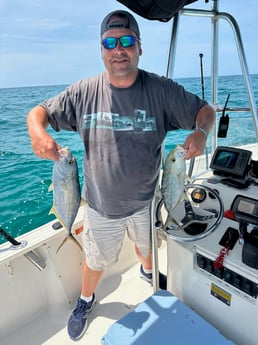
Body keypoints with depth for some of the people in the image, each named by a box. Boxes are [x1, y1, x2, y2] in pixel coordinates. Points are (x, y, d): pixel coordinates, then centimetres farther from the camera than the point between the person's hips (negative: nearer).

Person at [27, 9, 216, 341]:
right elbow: (38, 112, -4)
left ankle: (147, 271, 68)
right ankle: (85, 301, 56)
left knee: (147, 246, 30)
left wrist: (200, 132, -30)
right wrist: (38, 133, -28)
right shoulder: (83, 92, -11)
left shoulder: (161, 90, -13)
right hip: (102, 206, 0)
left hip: (146, 202, 1)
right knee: (96, 261, 21)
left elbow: (205, 110, -6)